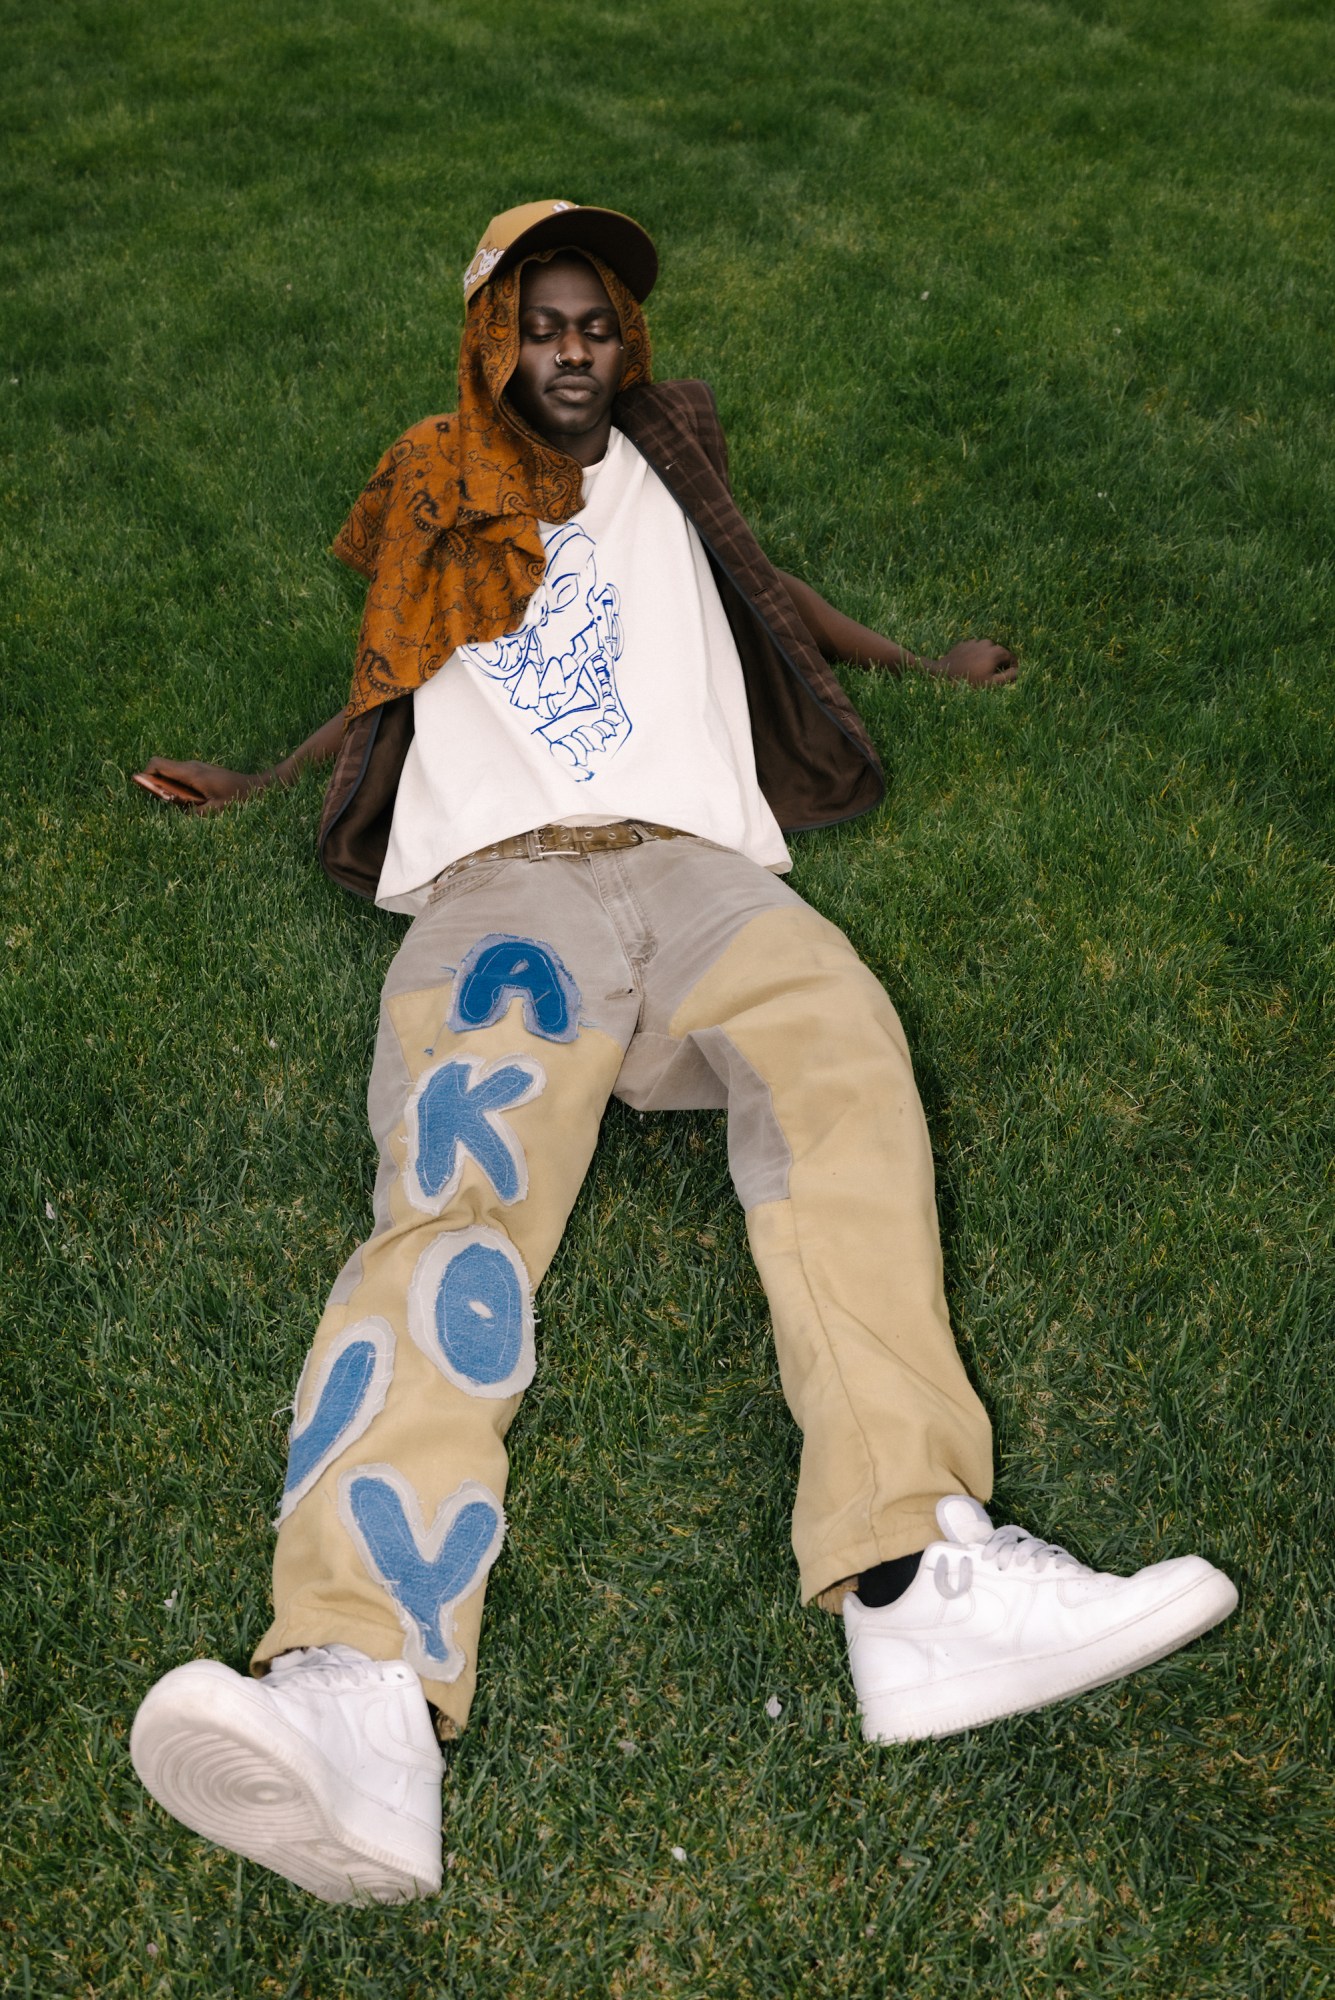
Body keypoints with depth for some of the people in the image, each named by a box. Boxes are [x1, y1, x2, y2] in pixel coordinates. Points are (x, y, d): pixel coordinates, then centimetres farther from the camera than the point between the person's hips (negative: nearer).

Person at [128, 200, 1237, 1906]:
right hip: (497, 885, -1)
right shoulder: (436, 509, 30)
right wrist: (252, 789, 26)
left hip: (697, 866, 2)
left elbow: (765, 589, 42)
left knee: (837, 1054, -34)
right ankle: (360, 1700, -52)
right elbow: (389, 697, 36)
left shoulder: (654, 463, 32)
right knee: (457, 1198, -31)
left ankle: (910, 1576, -48)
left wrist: (929, 665, 42)